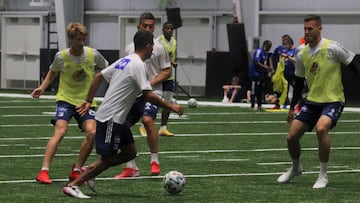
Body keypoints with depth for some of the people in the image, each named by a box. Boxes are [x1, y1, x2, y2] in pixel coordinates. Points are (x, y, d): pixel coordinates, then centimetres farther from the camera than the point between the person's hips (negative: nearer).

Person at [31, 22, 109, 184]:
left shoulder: (93, 54, -6)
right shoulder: (61, 56, -8)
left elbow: (106, 69, 13)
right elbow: (53, 72, 12)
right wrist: (42, 87, -1)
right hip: (66, 99, -2)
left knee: (92, 133, -18)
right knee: (60, 131, -23)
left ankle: (76, 171, 1)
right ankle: (43, 172, -22)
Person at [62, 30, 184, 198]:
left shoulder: (125, 60, 12)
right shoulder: (138, 65, -16)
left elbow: (99, 76, 15)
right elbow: (148, 95, -23)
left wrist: (88, 101, 18)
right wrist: (170, 106, -12)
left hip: (117, 118, 10)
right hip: (111, 118, -10)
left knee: (130, 152, 12)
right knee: (107, 158, -5)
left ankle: (87, 172, 14)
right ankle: (72, 186, -2)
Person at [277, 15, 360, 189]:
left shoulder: (332, 48, -14)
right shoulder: (301, 55, 4)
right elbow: (299, 82, 15)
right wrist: (292, 108, 18)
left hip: (333, 100, -6)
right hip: (312, 101, 6)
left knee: (321, 128, -33)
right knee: (291, 136, -1)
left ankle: (323, 175, -17)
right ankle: (296, 168, 32)